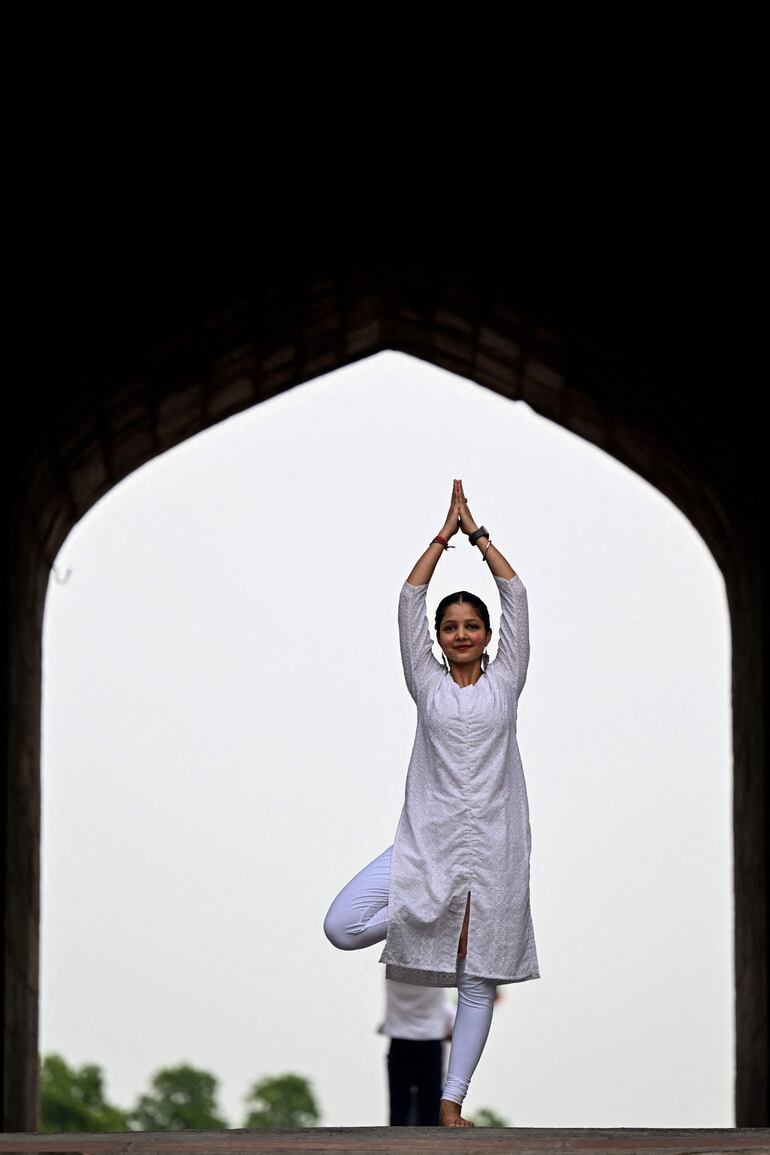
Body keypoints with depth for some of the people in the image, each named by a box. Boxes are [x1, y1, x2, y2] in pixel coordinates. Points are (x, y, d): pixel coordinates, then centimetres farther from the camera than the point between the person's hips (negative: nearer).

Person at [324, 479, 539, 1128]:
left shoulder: (506, 680, 10)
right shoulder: (428, 683, 10)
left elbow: (514, 593, 6)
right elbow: (410, 599, 6)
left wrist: (478, 532, 9)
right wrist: (446, 533, 8)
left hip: (493, 844, 0)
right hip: (426, 841, 0)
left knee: (478, 981, -1)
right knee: (342, 927, -17)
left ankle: (451, 1103, 4)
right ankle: (428, 917, 8)